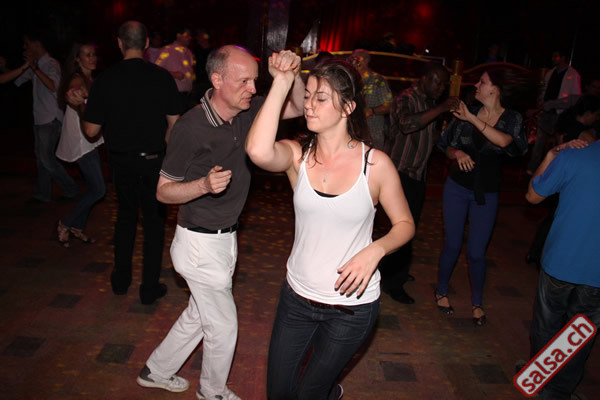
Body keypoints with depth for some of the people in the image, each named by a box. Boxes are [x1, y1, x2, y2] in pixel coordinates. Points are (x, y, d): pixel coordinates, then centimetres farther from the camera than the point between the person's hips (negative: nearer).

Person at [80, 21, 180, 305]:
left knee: (126, 215, 21)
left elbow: (91, 130, -5)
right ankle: (150, 287, 16)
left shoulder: (105, 80, -8)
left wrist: (83, 105, 14)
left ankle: (121, 279, 31)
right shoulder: (162, 77, -9)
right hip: (153, 159, -1)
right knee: (154, 220, 10)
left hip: (121, 160, 2)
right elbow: (174, 124, -7)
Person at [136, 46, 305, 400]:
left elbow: (299, 108, -1)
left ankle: (157, 371, 47)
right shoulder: (191, 126, -22)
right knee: (223, 326, 10)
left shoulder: (247, 110, -4)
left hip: (225, 237, 7)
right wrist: (204, 185, -32)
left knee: (199, 315, 25)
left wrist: (291, 74, -20)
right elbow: (163, 191, -14)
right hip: (201, 243, -7)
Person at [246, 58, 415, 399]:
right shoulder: (298, 154, -10)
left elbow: (405, 224, -3)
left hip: (352, 305, -2)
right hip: (297, 296, 3)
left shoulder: (376, 164, -13)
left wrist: (375, 250, -22)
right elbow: (258, 151, -33)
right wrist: (282, 84, -26)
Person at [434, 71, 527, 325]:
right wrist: (457, 153, -16)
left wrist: (473, 119, -27)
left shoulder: (512, 119, -6)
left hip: (486, 194, -1)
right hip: (457, 187, 1)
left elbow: (504, 141, -28)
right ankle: (441, 291, 29)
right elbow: (448, 147, 7)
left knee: (477, 252, 3)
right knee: (452, 245, 7)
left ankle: (477, 303, 24)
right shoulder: (466, 113, -1)